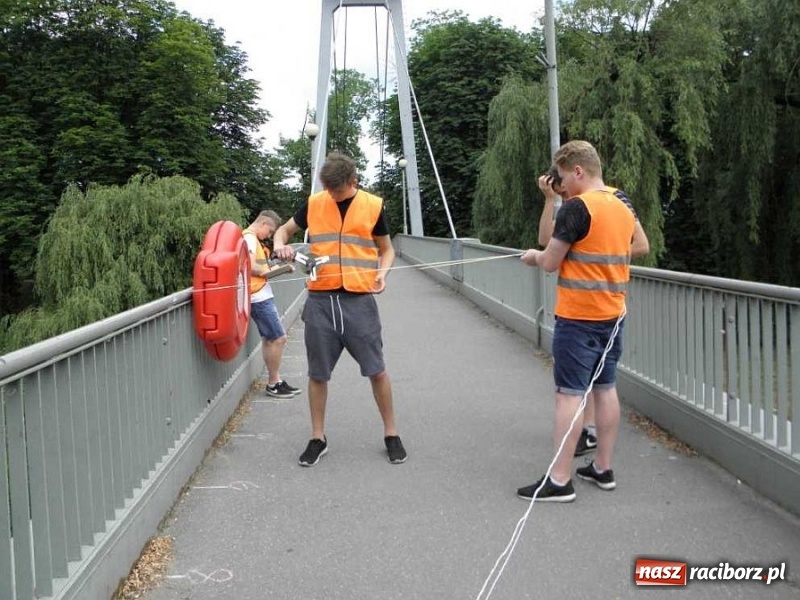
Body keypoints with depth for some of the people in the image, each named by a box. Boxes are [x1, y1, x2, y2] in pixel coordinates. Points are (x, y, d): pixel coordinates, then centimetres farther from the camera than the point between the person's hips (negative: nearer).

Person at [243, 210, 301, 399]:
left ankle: (276, 381, 21)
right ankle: (273, 384, 3)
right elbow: (251, 267, -23)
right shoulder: (249, 238, -13)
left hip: (262, 296, 11)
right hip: (259, 297, -11)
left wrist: (267, 269, -1)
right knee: (279, 338, -7)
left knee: (269, 339, 14)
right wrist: (269, 271, -10)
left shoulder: (252, 238, 18)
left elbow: (256, 266, 13)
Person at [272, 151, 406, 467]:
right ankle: (318, 438, 23)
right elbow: (284, 229, 17)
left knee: (376, 369, 3)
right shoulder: (313, 204, 4)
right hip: (320, 299, 2)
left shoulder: (373, 205, 1)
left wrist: (382, 272, -8)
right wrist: (280, 245, -6)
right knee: (318, 373, 8)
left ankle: (391, 434, 21)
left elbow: (386, 248, 12)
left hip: (359, 299, -1)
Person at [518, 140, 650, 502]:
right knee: (605, 388, 13)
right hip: (613, 315, 8)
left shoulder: (577, 207, -15)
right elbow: (640, 246, 26)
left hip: (578, 317, -8)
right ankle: (603, 468, 22)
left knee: (569, 394, -5)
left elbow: (550, 263, -12)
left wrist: (534, 256, 8)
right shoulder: (623, 207, 9)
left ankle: (559, 480, -2)